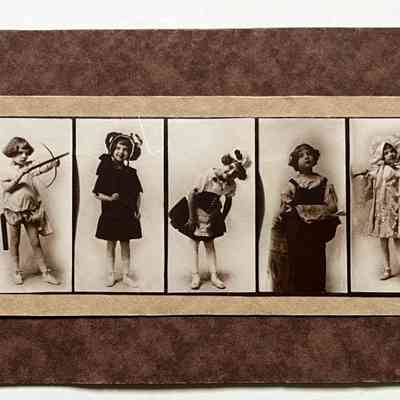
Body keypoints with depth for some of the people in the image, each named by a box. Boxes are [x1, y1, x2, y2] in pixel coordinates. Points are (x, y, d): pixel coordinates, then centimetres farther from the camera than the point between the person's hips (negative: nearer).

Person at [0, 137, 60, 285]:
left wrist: (53, 164, -34)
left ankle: (45, 273, 8)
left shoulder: (30, 167, 2)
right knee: (14, 243, 9)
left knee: (36, 243, 4)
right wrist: (20, 176, -25)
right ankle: (17, 272, 22)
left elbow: (42, 169, -16)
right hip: (13, 211, -1)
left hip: (30, 211, 1)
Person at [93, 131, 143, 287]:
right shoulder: (106, 171, -4)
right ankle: (111, 275, 18)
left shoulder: (131, 173, 3)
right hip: (110, 213, -2)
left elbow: (138, 194, 10)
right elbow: (97, 194, -2)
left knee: (125, 245, 9)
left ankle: (126, 276, 18)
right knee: (110, 244, 7)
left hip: (127, 214, 2)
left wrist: (137, 210, -2)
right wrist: (110, 198, -18)